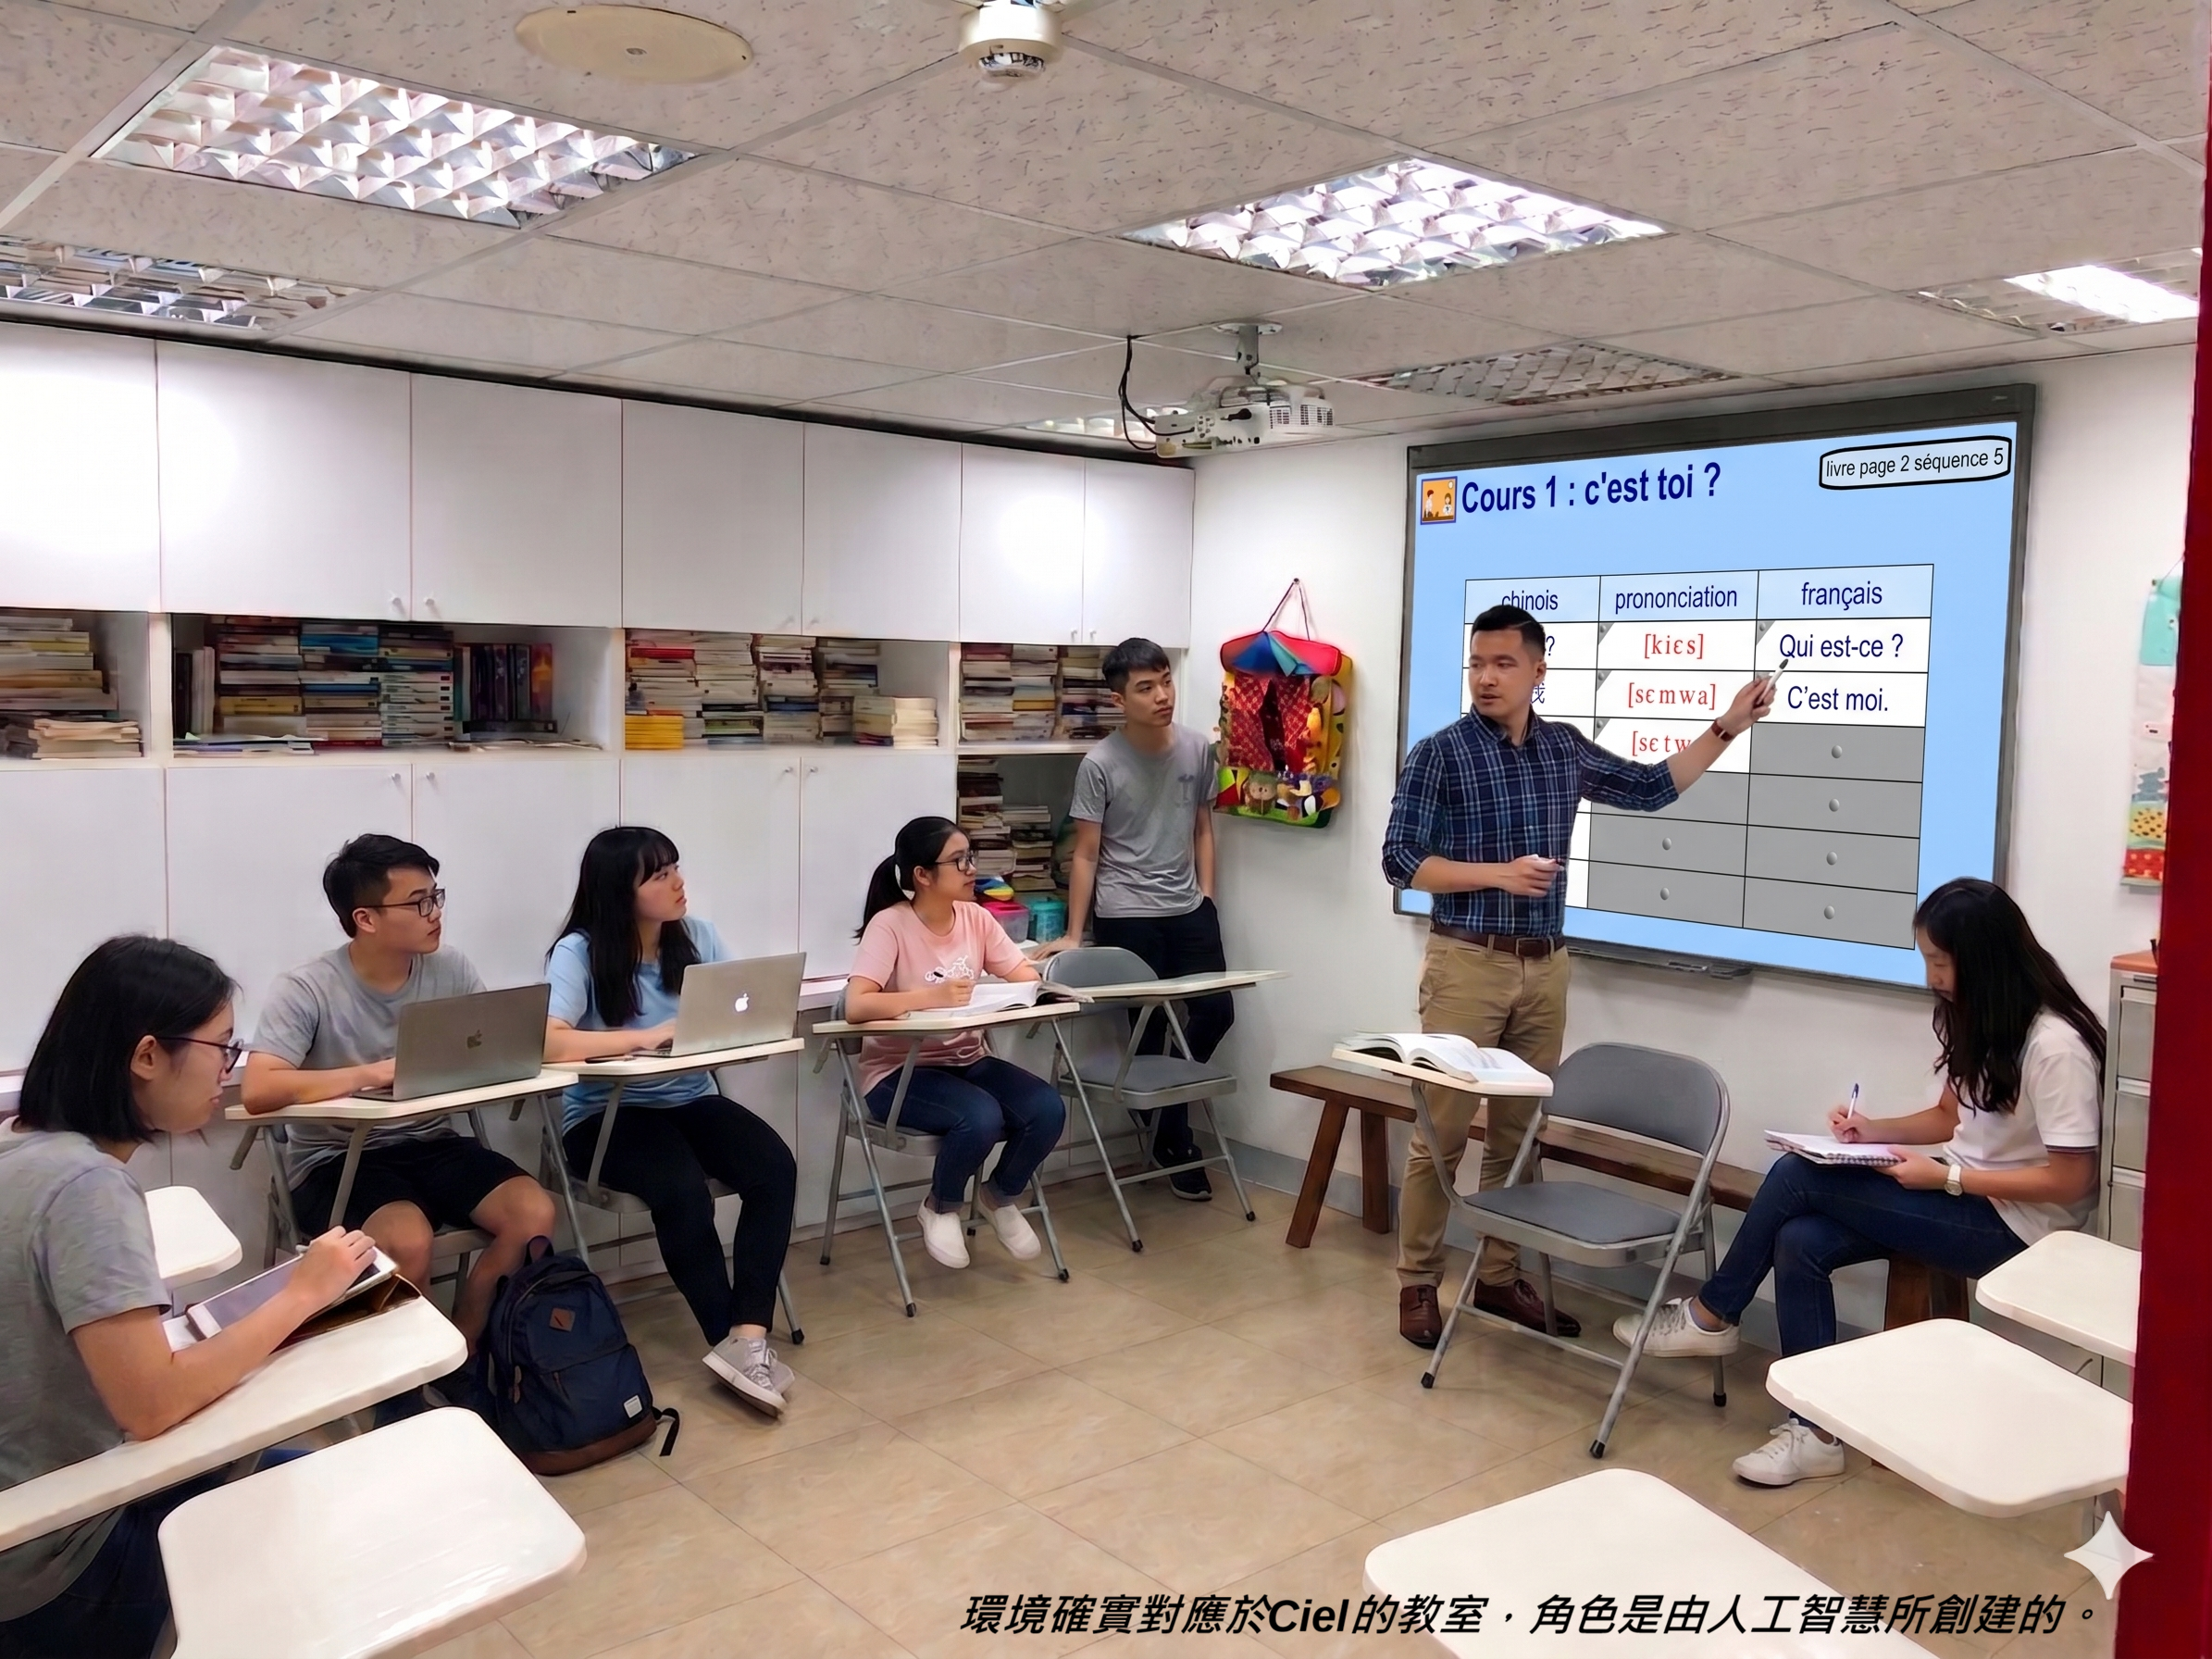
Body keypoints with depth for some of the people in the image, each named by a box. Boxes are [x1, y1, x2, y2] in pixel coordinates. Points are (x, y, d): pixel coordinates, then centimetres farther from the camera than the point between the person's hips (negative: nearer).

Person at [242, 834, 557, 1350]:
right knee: (408, 1240, -33)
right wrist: (372, 1074, -28)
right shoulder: (307, 989, -14)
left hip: (431, 1143, 5)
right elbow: (258, 1091, -25)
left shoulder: (451, 970, 0)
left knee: (534, 1214, -18)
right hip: (338, 1158, -4)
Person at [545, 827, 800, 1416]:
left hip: (690, 1101, 5)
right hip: (604, 1115, -4)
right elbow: (548, 1042, -27)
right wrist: (649, 1035, -27)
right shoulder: (579, 951, -13)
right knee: (683, 1189, -32)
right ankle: (733, 1339, -14)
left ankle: (746, 1338, -24)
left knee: (776, 1167, -23)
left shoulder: (698, 937, 2)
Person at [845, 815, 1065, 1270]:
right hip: (899, 1072, -6)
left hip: (969, 1060, 6)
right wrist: (932, 996, -35)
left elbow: (1028, 981, -3)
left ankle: (1001, 1196, 13)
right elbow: (856, 1006, -28)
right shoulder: (889, 925, -16)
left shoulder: (976, 918, 1)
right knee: (981, 1116, -32)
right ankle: (941, 1208, 1)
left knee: (1048, 1109, -19)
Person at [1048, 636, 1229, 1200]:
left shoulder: (1197, 749, 1)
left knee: (1216, 1011, 3)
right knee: (1150, 1030, 1)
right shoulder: (1100, 764, -12)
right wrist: (1074, 934, -9)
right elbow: (1086, 854, -8)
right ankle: (1173, 1142, 19)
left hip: (1188, 910, 5)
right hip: (1125, 917, -5)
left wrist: (1206, 896, 7)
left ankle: (1166, 1106, 28)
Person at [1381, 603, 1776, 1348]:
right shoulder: (1440, 753, -6)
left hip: (1544, 965, 5)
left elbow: (1651, 787, 21)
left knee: (1521, 1129, 10)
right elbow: (1400, 861, -9)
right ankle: (1417, 1283, 9)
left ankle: (1499, 1276, 22)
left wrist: (1726, 727, 15)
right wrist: (1498, 874, -19)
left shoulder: (1565, 748, 10)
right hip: (1468, 962, -5)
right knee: (1443, 1129, -2)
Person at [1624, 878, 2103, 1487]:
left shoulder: (2054, 1045, -23)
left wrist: (1945, 1177, -23)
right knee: (1800, 1242, -16)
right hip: (1964, 1195, 9)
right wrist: (1873, 1130, -1)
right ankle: (1817, 1429, -8)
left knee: (1797, 1177, -18)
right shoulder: (1975, 1016, 5)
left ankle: (1711, 1316, 1)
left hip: (2013, 1224, -8)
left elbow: (2070, 1181, -21)